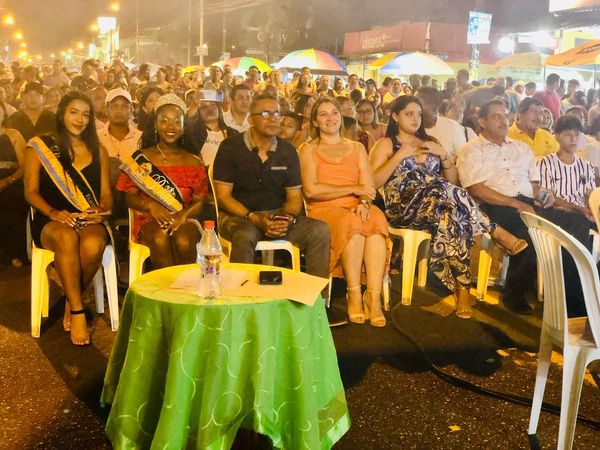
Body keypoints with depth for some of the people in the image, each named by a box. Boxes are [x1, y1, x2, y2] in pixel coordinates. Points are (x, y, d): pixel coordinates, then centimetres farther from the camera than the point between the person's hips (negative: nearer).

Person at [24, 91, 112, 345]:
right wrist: (54, 212, -16)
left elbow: (106, 194, 13)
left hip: (90, 221, 2)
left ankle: (71, 302, -6)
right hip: (50, 222, -2)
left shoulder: (98, 151, 16)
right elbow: (31, 192, 3)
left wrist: (101, 210, -10)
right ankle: (77, 311, -26)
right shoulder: (40, 147, 8)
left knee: (93, 245, -35)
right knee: (67, 237, -39)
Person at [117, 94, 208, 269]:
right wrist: (150, 205, -17)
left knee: (183, 241, -34)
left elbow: (201, 200, 5)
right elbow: (130, 197, 5)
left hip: (184, 220, 1)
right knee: (160, 239, -36)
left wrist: (183, 215, -16)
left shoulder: (194, 162, 13)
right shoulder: (140, 158, 10)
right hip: (150, 220, -1)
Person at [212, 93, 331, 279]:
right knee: (245, 235, -38)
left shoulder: (287, 150, 9)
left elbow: (294, 196, 10)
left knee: (320, 230, -19)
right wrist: (254, 218, -19)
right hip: (238, 215, -3)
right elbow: (223, 196, -6)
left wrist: (288, 219, -13)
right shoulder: (230, 147, -3)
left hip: (277, 215, 4)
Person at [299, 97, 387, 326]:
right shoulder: (308, 150, 12)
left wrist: (364, 203, -15)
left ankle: (374, 296, -37)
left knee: (376, 220, -32)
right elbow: (311, 190, -4)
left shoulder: (357, 148, 22)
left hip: (355, 207, 3)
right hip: (323, 211, -3)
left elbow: (368, 186, 9)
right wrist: (352, 189, -4)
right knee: (351, 223, -36)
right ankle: (354, 295, -27)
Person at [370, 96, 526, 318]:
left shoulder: (430, 142, 27)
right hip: (403, 208, -4)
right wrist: (400, 156, -6)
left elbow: (454, 180, 20)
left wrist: (442, 154, 4)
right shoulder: (386, 144, 14)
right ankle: (496, 232, -23)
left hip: (437, 203, 4)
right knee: (445, 192, -35)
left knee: (449, 216, -36)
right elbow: (373, 182, -2)